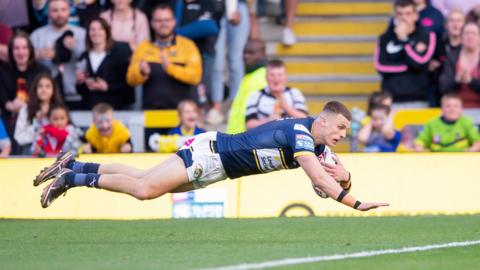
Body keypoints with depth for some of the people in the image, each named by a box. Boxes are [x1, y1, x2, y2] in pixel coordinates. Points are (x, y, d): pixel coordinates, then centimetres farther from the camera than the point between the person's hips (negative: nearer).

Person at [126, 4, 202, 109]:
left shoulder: (187, 45, 3)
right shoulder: (143, 47, 9)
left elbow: (195, 76, -9)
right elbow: (131, 79, 4)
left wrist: (170, 67, -21)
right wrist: (142, 73, -17)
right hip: (151, 109, 2)